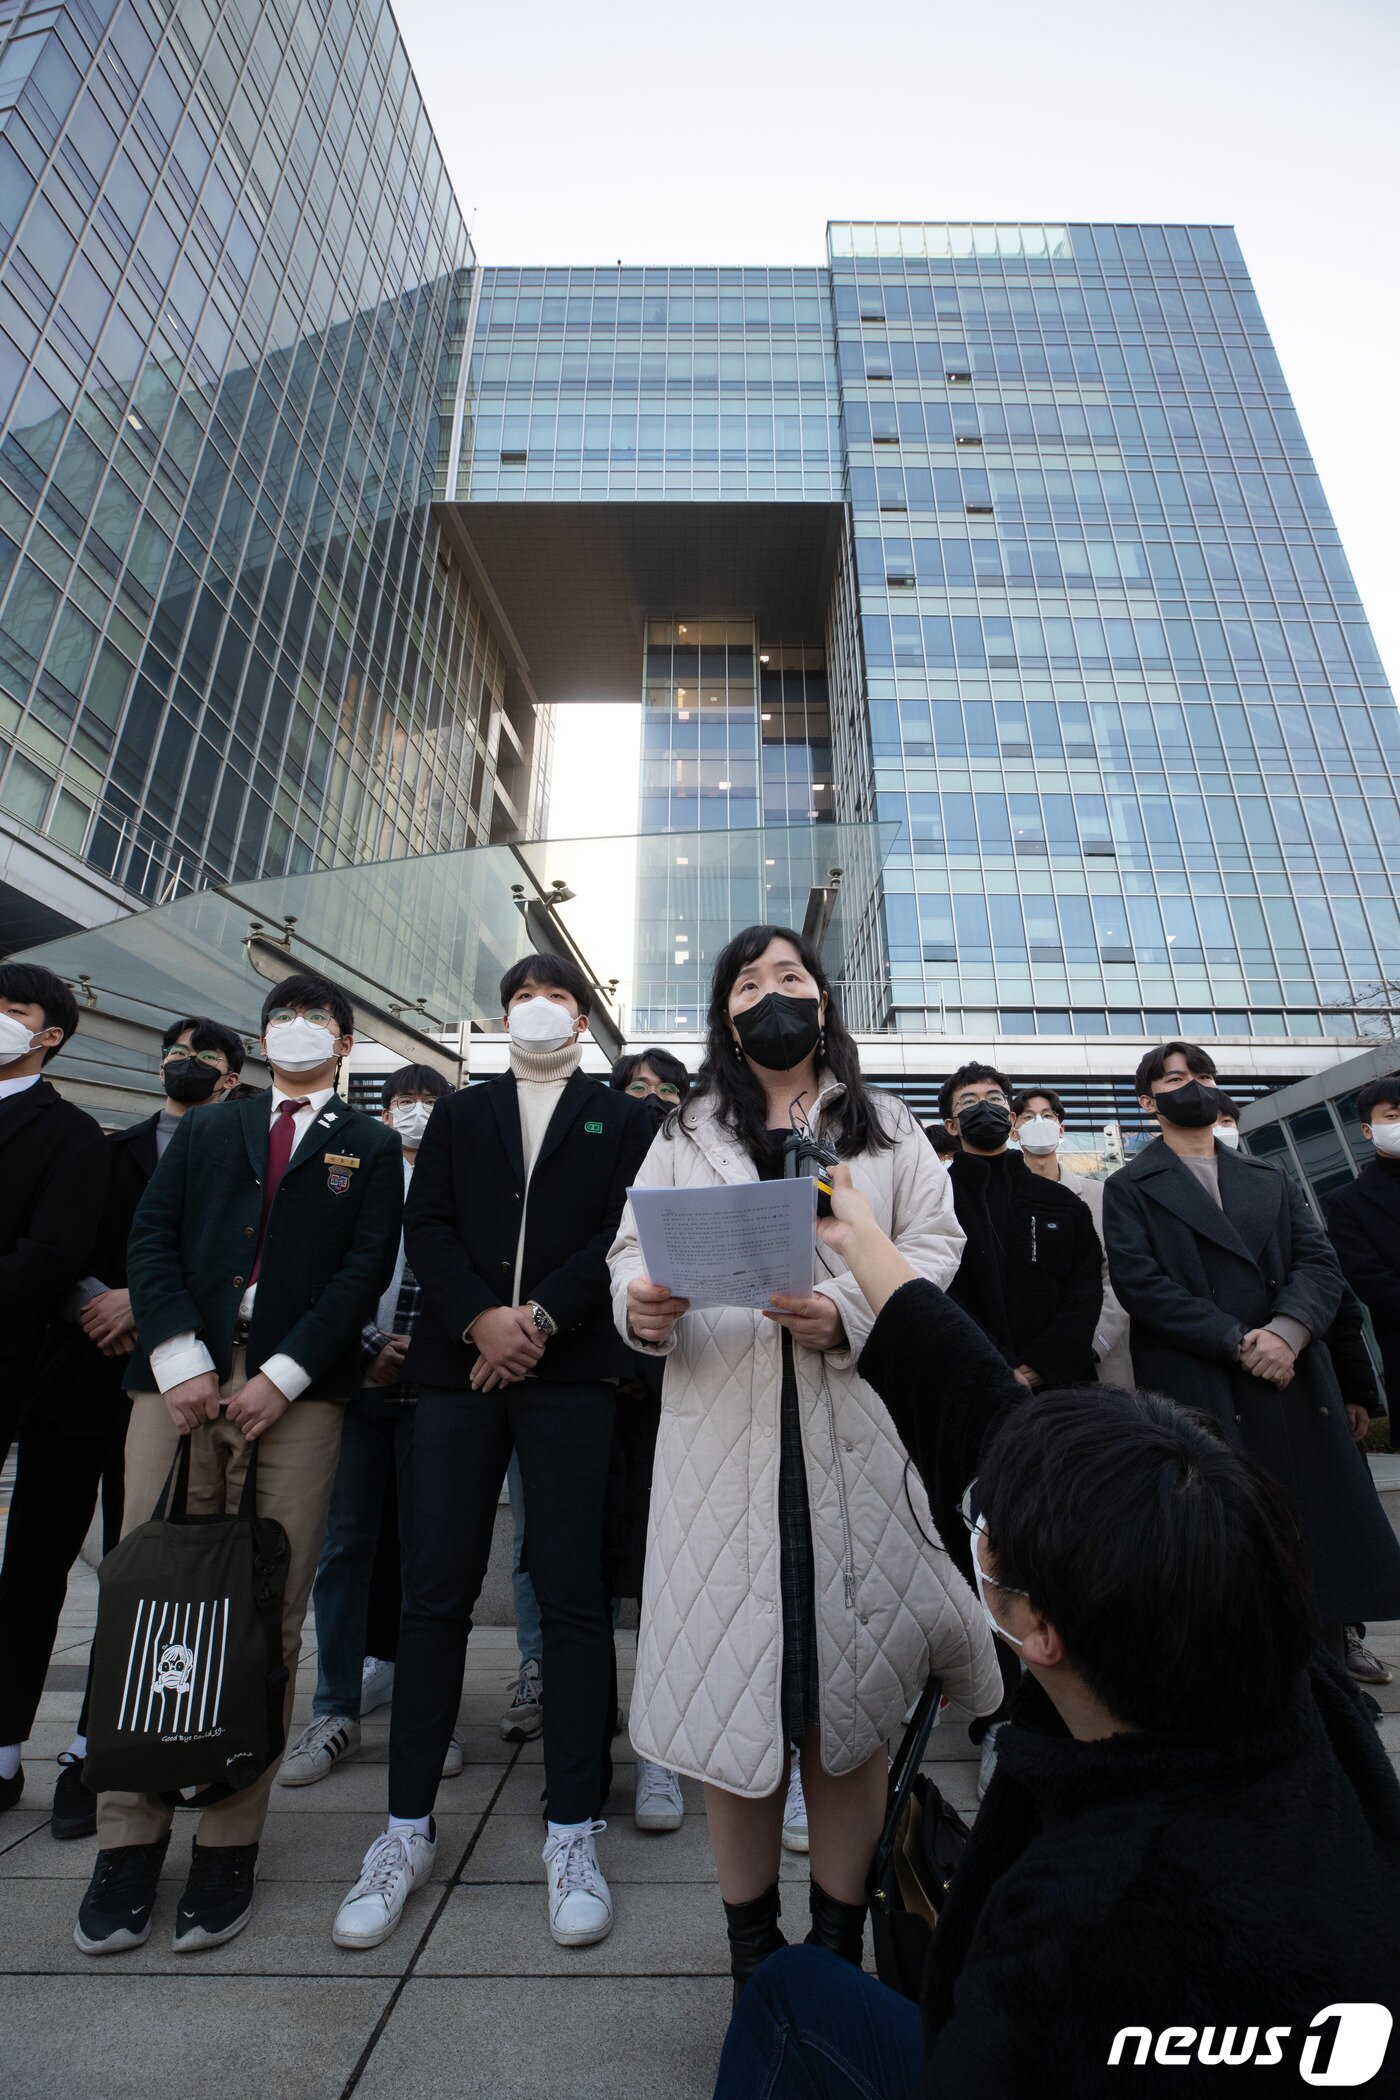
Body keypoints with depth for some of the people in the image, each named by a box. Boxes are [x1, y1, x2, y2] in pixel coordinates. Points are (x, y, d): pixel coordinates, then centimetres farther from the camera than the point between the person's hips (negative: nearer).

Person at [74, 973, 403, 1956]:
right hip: (183, 1376, 2)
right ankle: (131, 1840, 20)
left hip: (299, 1388, -2)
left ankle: (231, 1845, 17)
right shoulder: (208, 1129, 18)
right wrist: (179, 1360, -6)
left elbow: (367, 1267, -1)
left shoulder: (370, 1146, 10)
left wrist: (282, 1377, -10)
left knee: (270, 1615, 1)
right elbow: (151, 1237, 8)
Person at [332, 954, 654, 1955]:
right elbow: (426, 1226, 6)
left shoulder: (624, 1118, 9)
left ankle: (574, 1828, 19)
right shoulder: (459, 1113, 17)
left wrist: (539, 1319, -12)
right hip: (459, 1363, 2)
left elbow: (623, 1233, -2)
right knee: (437, 1591, 7)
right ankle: (410, 1824, 25)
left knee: (573, 1593, 3)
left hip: (570, 1371, -2)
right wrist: (481, 1319, -10)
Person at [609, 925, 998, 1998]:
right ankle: (751, 1946, 30)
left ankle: (841, 1949, 31)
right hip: (721, 1433, 1)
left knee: (850, 1697, 9)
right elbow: (633, 1244, 8)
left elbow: (936, 1242, 2)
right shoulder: (685, 1131, 13)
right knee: (733, 1686, 8)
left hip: (857, 1433, 0)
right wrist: (639, 1307, -15)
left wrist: (849, 1313, -15)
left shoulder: (886, 1125, 11)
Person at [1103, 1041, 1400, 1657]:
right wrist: (1237, 1342, -14)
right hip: (1198, 1396, -4)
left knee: (1325, 1548, 6)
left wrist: (1287, 1330, -13)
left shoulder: (1272, 1181, 18)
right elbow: (1139, 1282, -7)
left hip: (1297, 1386, 4)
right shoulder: (1130, 1187, 4)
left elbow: (1319, 1262, 5)